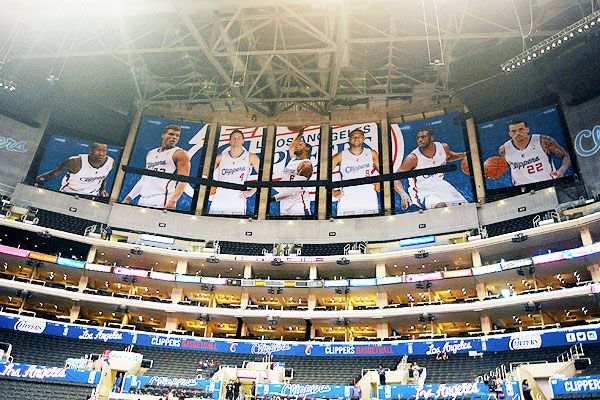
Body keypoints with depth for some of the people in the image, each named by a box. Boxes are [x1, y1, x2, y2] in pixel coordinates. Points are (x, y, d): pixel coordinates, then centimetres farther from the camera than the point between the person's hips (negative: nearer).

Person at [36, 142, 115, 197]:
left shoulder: (110, 163, -12)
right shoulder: (76, 162, -25)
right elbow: (53, 174, -16)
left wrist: (103, 190, -2)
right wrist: (41, 178, -33)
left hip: (91, 197, 3)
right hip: (68, 194, -3)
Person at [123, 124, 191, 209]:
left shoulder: (180, 154, -1)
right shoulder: (150, 153, 20)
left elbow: (183, 181, -11)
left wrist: (173, 201, -24)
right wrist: (129, 197, 20)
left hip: (162, 202, -7)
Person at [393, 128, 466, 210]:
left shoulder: (443, 147, -8)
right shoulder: (413, 158, -25)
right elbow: (396, 179, -25)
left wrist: (463, 155, 0)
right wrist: (403, 195, -43)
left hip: (440, 185, 6)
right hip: (422, 192, -6)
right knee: (441, 207, -32)